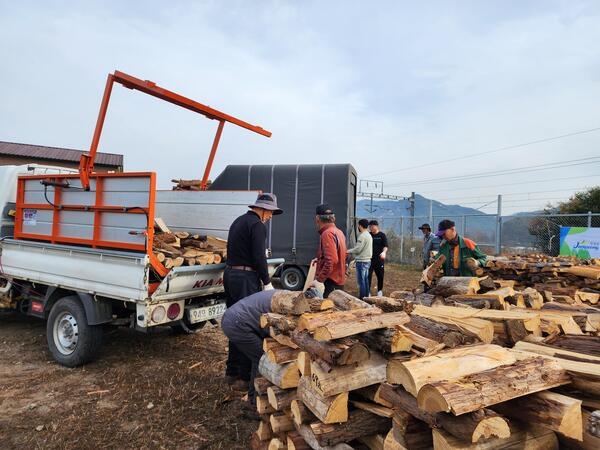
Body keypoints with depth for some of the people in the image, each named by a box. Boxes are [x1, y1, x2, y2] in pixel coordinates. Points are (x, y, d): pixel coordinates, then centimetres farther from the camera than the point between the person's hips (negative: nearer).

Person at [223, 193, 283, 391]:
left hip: (230, 274, 10)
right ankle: (245, 377, 4)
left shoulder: (238, 221, 17)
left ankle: (232, 372, 25)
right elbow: (259, 258, -17)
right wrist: (267, 283, -10)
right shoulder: (258, 225, -12)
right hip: (246, 278, -10)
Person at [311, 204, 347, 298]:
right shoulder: (338, 232, 12)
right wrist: (320, 259, 27)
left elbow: (331, 261, -27)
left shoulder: (327, 234, -17)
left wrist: (319, 280, -25)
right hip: (338, 281, 10)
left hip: (331, 282, -10)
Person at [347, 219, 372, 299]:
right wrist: (352, 251, 16)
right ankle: (366, 296, 20)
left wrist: (348, 251, -3)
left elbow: (357, 249, -18)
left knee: (361, 280, -4)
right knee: (365, 280, 14)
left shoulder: (362, 236, -16)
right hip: (367, 260, 10)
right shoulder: (369, 235, 14)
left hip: (362, 261, -9)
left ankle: (362, 297, -1)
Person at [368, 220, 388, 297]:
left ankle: (380, 290, 25)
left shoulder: (382, 235, -1)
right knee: (368, 275, -4)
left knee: (380, 276, 8)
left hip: (379, 259, -1)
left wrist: (384, 252, -29)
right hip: (369, 258, 2)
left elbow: (385, 246, -10)